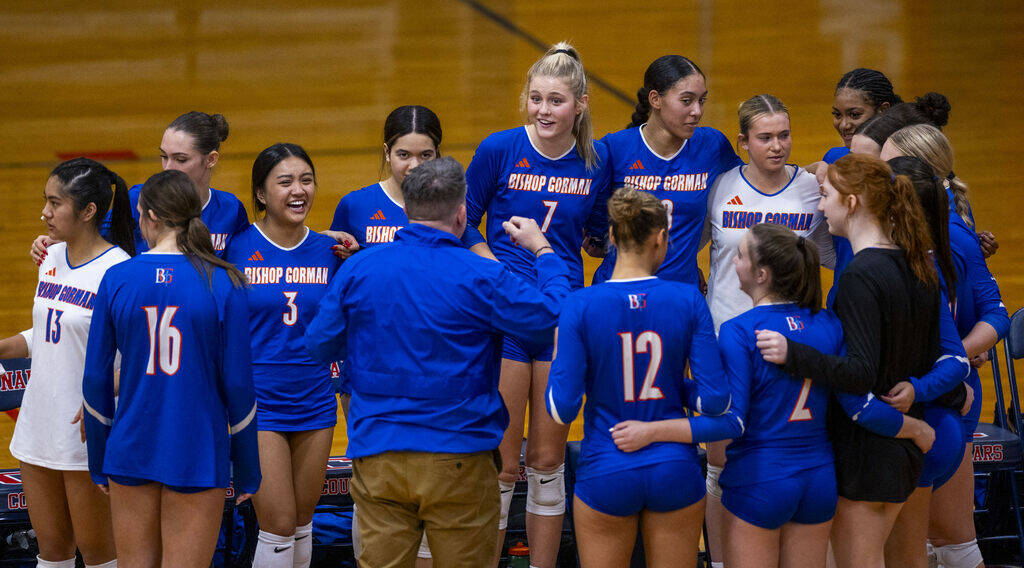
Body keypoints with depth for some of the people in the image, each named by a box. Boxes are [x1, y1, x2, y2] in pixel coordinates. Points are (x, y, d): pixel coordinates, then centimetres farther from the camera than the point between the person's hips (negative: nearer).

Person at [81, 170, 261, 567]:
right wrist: (247, 473, 5)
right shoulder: (222, 284, -7)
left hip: (131, 453, 2)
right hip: (198, 458, -2)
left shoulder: (117, 279, -3)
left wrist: (99, 463, 13)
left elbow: (96, 379, 1)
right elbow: (237, 384, -6)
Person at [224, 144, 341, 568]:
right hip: (258, 404, -4)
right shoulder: (237, 249, -7)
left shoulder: (328, 251, 3)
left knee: (302, 522, 12)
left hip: (315, 404, 4)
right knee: (278, 525, -7)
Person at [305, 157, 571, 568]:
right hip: (458, 463, -2)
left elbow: (320, 345, 8)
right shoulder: (481, 277, -10)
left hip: (377, 459, 3)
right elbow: (554, 320, -4)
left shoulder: (357, 269, -1)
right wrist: (542, 251, 11)